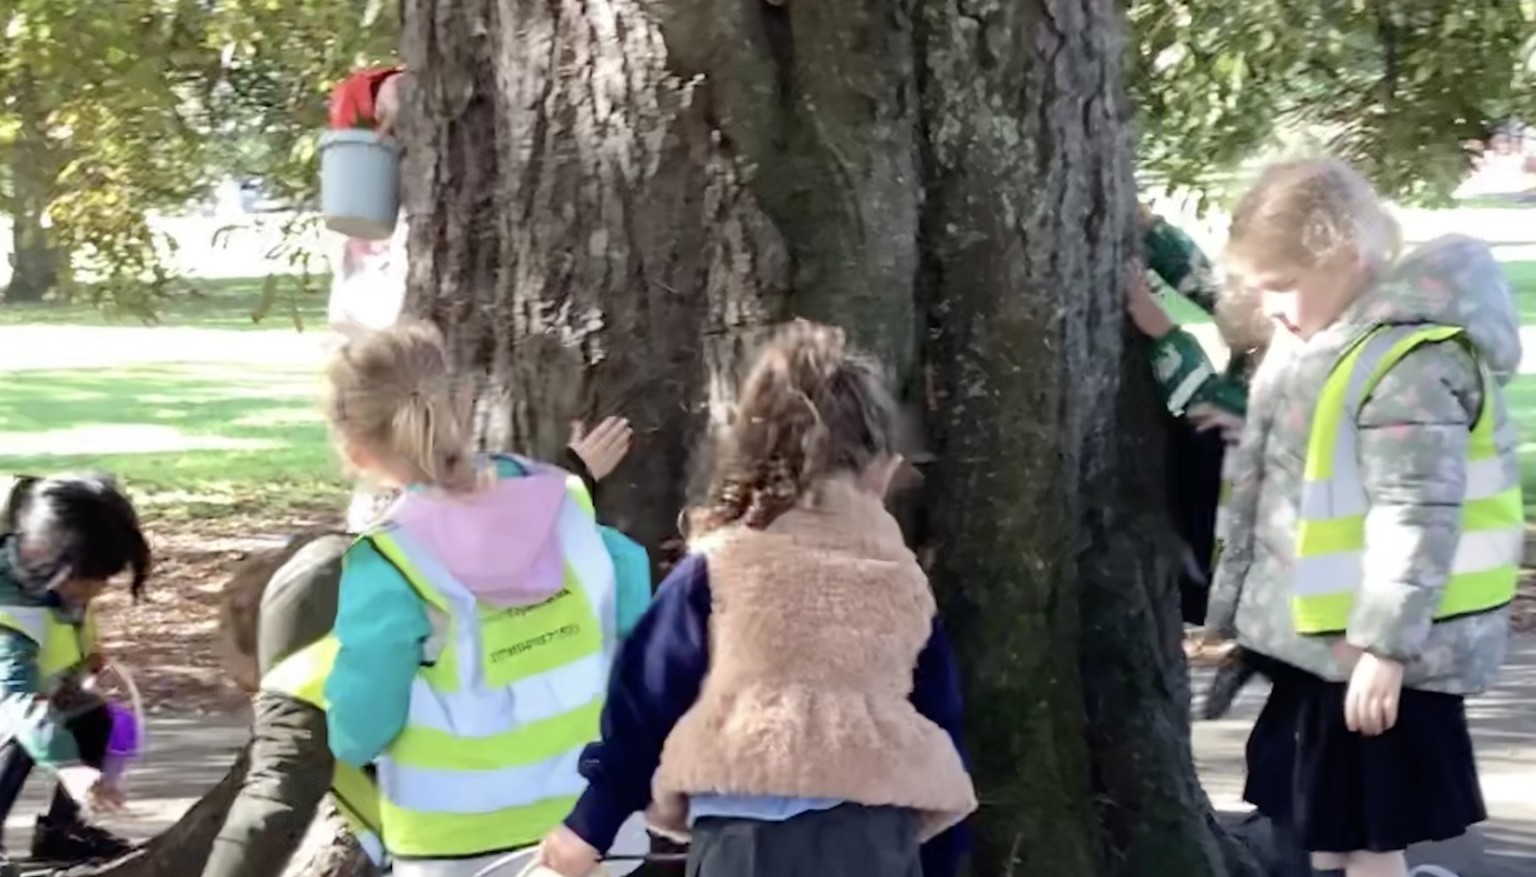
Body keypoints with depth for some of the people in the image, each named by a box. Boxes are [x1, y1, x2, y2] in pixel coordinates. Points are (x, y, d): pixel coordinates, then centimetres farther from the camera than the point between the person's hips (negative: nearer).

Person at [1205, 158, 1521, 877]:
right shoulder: (1315, 344, 10)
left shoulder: (1408, 360, -22)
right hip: (1320, 634, 10)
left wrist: (1385, 644, -25)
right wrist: (1233, 611, 22)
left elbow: (1418, 515, -25)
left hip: (1375, 643, -10)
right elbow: (1273, 488, 20)